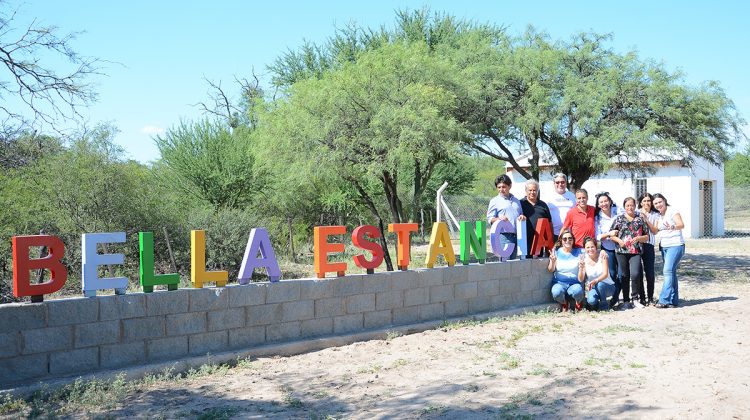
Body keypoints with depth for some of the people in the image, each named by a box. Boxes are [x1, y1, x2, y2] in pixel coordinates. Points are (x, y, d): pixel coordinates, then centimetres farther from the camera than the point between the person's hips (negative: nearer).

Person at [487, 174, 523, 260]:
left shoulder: (516, 201, 21)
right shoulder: (494, 201, 6)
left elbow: (521, 214, 28)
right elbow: (490, 219, 0)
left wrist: (522, 217, 3)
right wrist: (499, 219, -21)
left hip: (516, 236, 5)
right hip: (503, 236, -5)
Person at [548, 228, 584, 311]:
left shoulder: (578, 252, 5)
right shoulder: (556, 252, 6)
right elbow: (551, 270, -1)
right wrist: (552, 261, -22)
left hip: (575, 283, 0)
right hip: (559, 283, 0)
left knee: (578, 291, -35)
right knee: (556, 292, -33)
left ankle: (578, 303, 3)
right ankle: (563, 304, 4)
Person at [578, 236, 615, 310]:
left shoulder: (602, 254, -12)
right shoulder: (584, 259, -4)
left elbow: (605, 274, -19)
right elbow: (580, 279, -11)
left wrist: (595, 281, -37)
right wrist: (581, 268, -30)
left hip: (607, 286, -1)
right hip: (594, 288, 1)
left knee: (599, 284, -35)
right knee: (591, 301, -31)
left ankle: (604, 305, -8)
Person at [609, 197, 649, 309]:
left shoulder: (640, 219, 10)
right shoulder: (619, 219, 9)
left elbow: (647, 237, 11)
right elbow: (611, 235, 9)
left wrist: (638, 238, -8)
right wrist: (619, 240, -8)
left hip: (636, 251, 0)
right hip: (621, 251, 0)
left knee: (635, 274, -15)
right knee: (624, 276, 3)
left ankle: (635, 297, 4)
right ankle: (626, 301, 13)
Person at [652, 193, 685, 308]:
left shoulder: (673, 211, -8)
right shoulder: (659, 216, 15)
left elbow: (681, 225, -21)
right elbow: (655, 231, 14)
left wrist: (673, 227, -42)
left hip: (675, 245, -8)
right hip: (664, 247, 8)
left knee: (668, 271, -17)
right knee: (671, 273, 8)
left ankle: (664, 300, -21)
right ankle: (673, 301, 11)